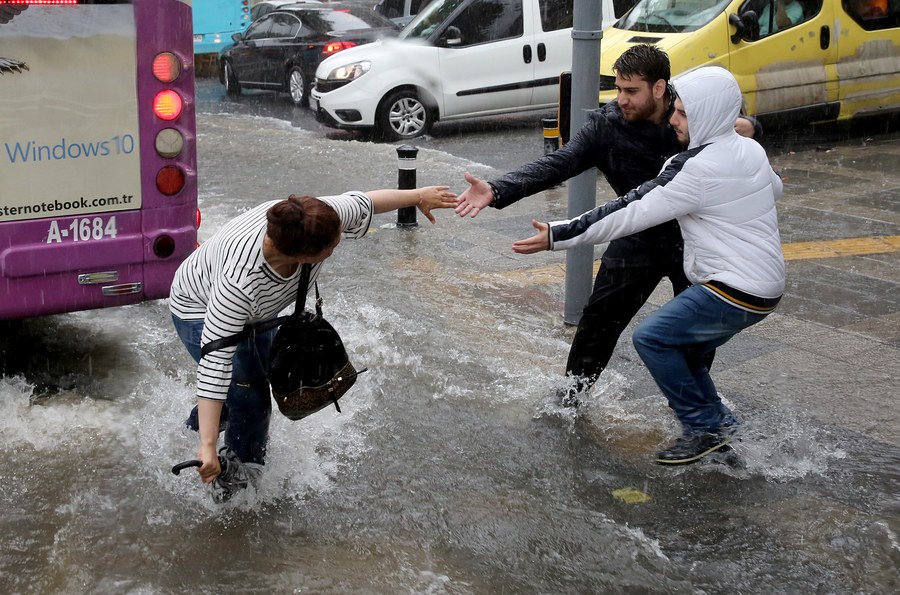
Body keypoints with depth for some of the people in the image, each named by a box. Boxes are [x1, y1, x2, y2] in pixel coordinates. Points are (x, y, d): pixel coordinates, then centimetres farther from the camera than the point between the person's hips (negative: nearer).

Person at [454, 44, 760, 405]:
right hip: (639, 237, -1)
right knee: (600, 319, -3)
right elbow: (556, 164, -27)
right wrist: (497, 191, -41)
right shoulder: (605, 125, -16)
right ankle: (572, 395, 17)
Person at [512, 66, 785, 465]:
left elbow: (632, 215, -21)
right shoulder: (750, 149, 7)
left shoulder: (700, 170, -21)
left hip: (735, 291, -10)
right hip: (763, 285, 10)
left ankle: (704, 427, 2)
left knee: (651, 338, -6)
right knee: (679, 347, 17)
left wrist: (557, 236, -19)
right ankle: (718, 421, 22)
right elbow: (775, 189, 28)